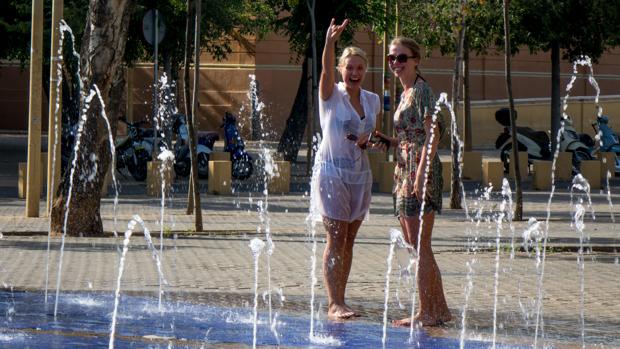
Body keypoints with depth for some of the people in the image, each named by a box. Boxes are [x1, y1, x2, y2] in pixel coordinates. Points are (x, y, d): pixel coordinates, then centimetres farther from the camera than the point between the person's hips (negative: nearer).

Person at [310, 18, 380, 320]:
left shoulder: (372, 101, 10)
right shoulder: (332, 95, -6)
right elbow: (326, 70, -26)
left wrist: (367, 141, -2)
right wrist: (330, 43, -44)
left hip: (360, 173, 5)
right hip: (331, 171, -5)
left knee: (348, 241, 7)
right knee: (336, 239, -10)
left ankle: (339, 301, 12)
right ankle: (334, 304, -13)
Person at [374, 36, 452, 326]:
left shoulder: (421, 90, -9)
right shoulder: (405, 94, 19)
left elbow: (432, 134, -16)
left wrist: (421, 173, -22)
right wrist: (389, 142, 8)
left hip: (420, 169, -10)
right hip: (405, 171, 10)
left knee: (420, 245, -8)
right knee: (415, 244, 13)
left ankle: (426, 312, -5)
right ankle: (440, 309, 18)